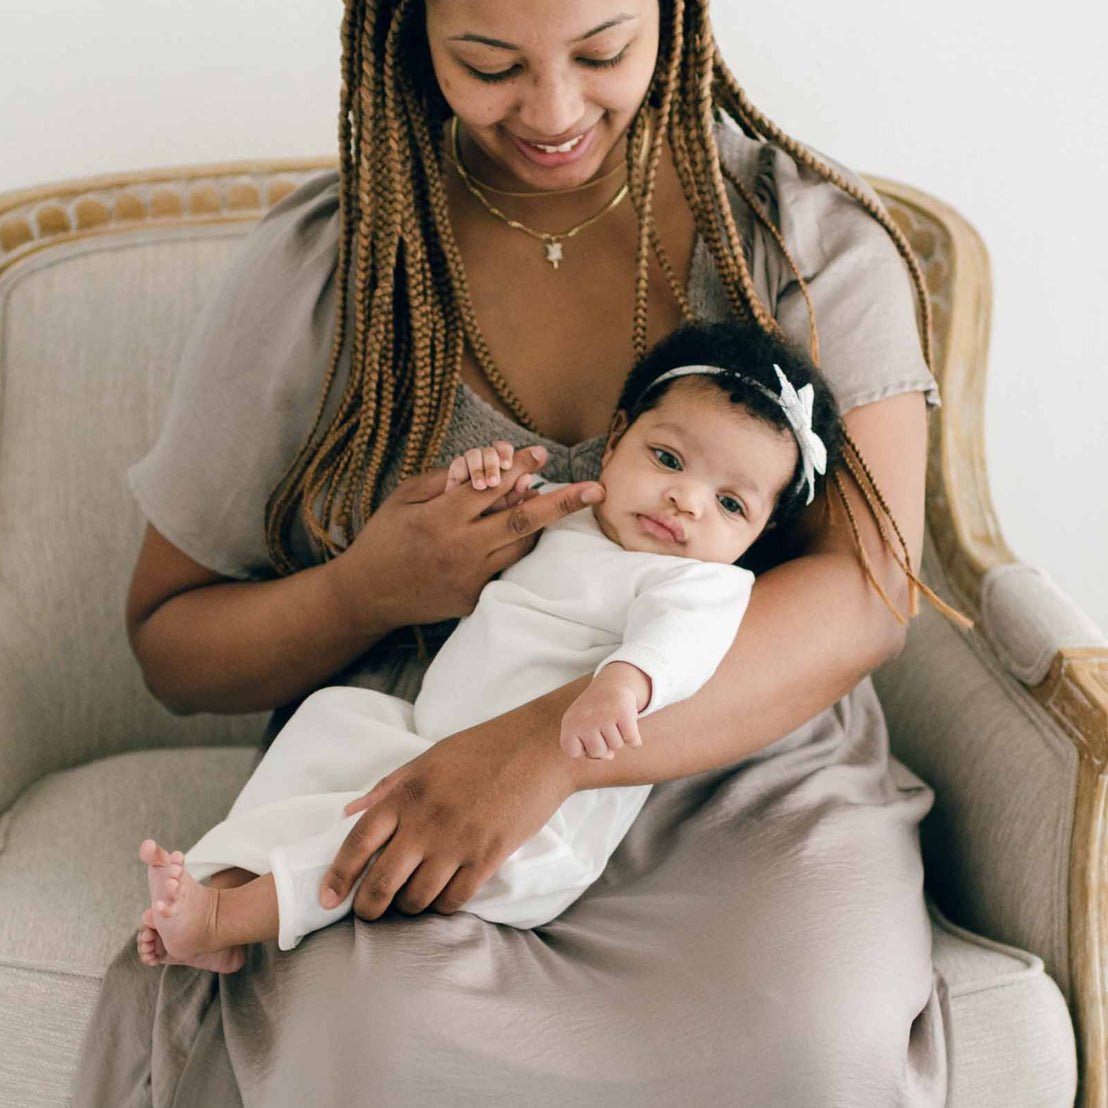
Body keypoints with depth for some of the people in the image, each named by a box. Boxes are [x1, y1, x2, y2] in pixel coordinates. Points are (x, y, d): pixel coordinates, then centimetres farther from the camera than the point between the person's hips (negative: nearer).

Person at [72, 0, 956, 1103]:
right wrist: (369, 592, -17)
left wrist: (551, 742, -30)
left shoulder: (809, 227, 0)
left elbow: (869, 583, -14)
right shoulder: (316, 263, 1)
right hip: (401, 785, 0)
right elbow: (169, 643, 7)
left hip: (744, 775, 1)